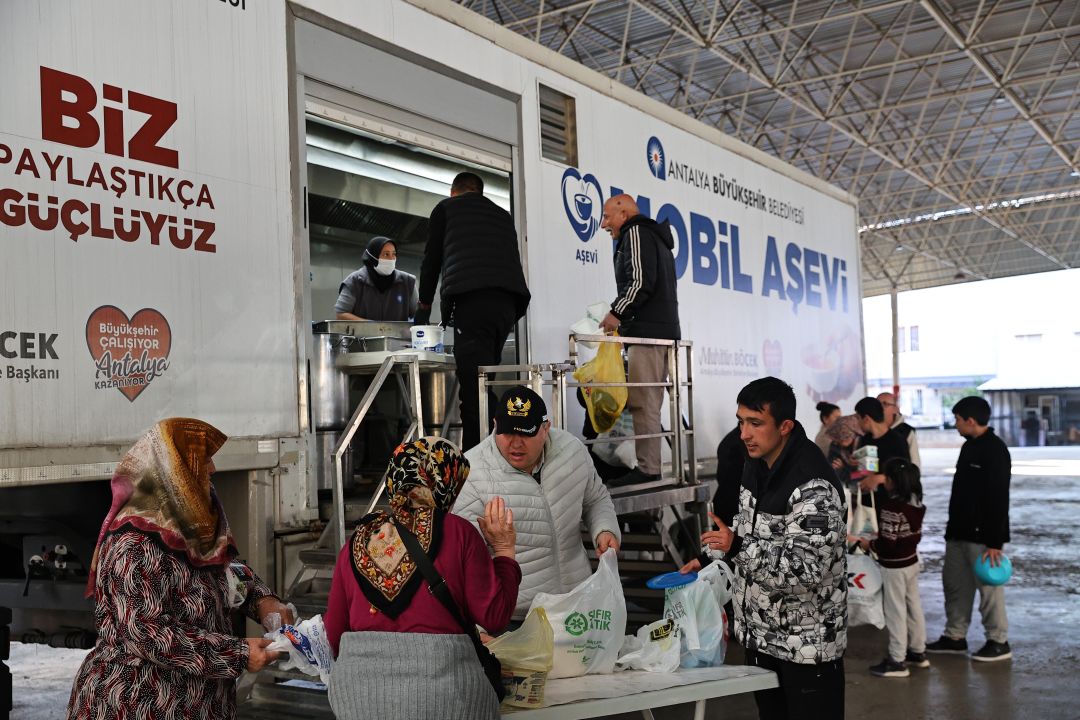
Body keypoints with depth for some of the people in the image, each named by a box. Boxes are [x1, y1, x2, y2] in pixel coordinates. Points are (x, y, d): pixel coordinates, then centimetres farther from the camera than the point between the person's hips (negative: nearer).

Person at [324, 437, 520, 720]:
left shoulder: (356, 543, 6)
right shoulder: (457, 533, -3)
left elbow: (334, 635, 8)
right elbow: (494, 616, -5)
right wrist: (504, 550, 6)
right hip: (439, 687, -4)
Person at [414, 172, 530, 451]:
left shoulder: (446, 208, 20)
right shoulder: (503, 216, 32)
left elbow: (432, 260, 20)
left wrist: (424, 306, 32)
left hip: (472, 299, -5)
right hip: (509, 301, 5)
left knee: (474, 386, -12)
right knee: (484, 383, 10)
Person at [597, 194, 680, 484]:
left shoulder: (635, 233, -2)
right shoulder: (657, 237, 28)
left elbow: (641, 281, -16)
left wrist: (617, 312, -9)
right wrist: (622, 315, 21)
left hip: (646, 330, -10)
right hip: (665, 330, 10)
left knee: (642, 404, -12)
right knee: (650, 404, 8)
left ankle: (648, 469, -15)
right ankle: (651, 468, 8)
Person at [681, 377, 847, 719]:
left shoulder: (814, 487, -25)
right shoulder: (756, 464, 3)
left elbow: (805, 571, -29)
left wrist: (737, 547, -35)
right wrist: (709, 559, 14)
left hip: (807, 643, -8)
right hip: (759, 635, 8)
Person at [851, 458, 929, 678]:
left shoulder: (891, 507, -24)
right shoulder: (916, 504, 1)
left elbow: (888, 543, -24)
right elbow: (916, 535, 10)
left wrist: (869, 544, -7)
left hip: (894, 567, -8)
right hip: (912, 561, 8)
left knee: (896, 612, 0)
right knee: (914, 607, 18)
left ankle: (897, 661, 8)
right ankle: (918, 652, 31)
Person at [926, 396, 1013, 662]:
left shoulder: (995, 451, -16)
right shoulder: (969, 447, 13)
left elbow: (999, 500, -19)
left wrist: (995, 542, -21)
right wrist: (952, 527, 20)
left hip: (983, 535, -9)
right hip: (960, 532, 9)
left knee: (989, 587, 0)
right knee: (954, 584, 14)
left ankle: (999, 642, 11)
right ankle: (955, 637, 23)